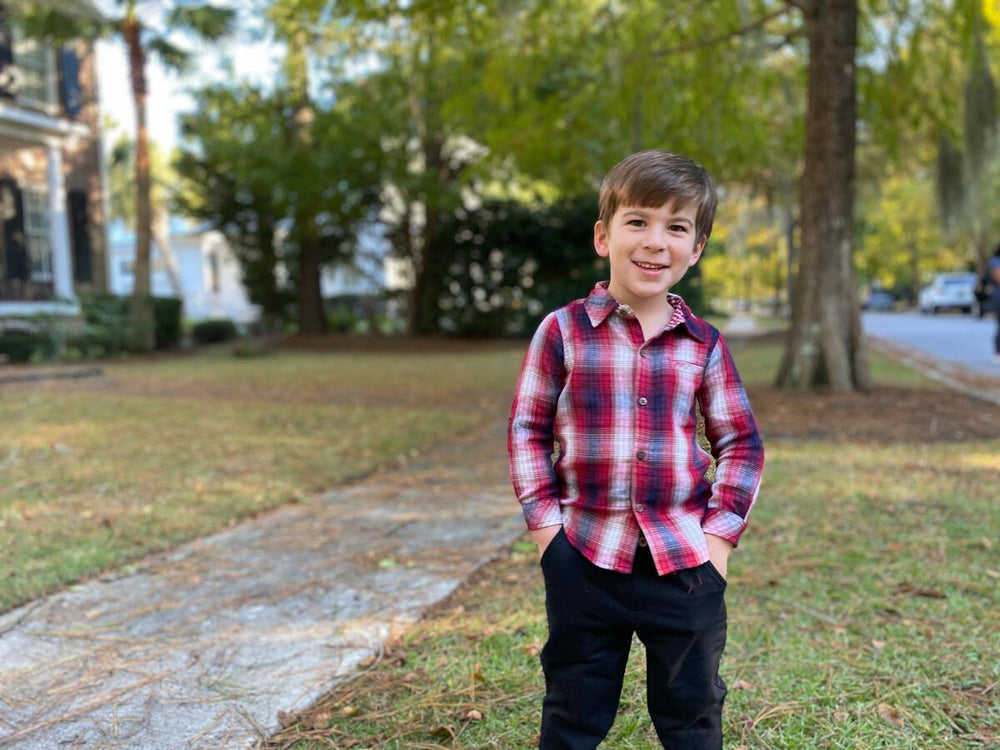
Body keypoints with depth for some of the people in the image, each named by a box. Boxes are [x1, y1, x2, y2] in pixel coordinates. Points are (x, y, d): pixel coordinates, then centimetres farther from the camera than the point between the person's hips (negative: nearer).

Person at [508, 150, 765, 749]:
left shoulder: (704, 344, 0)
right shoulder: (564, 331, -4)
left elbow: (741, 442, 6)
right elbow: (527, 428, 1)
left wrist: (720, 534, -3)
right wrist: (545, 522, -6)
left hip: (685, 559, 2)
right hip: (584, 558, -1)